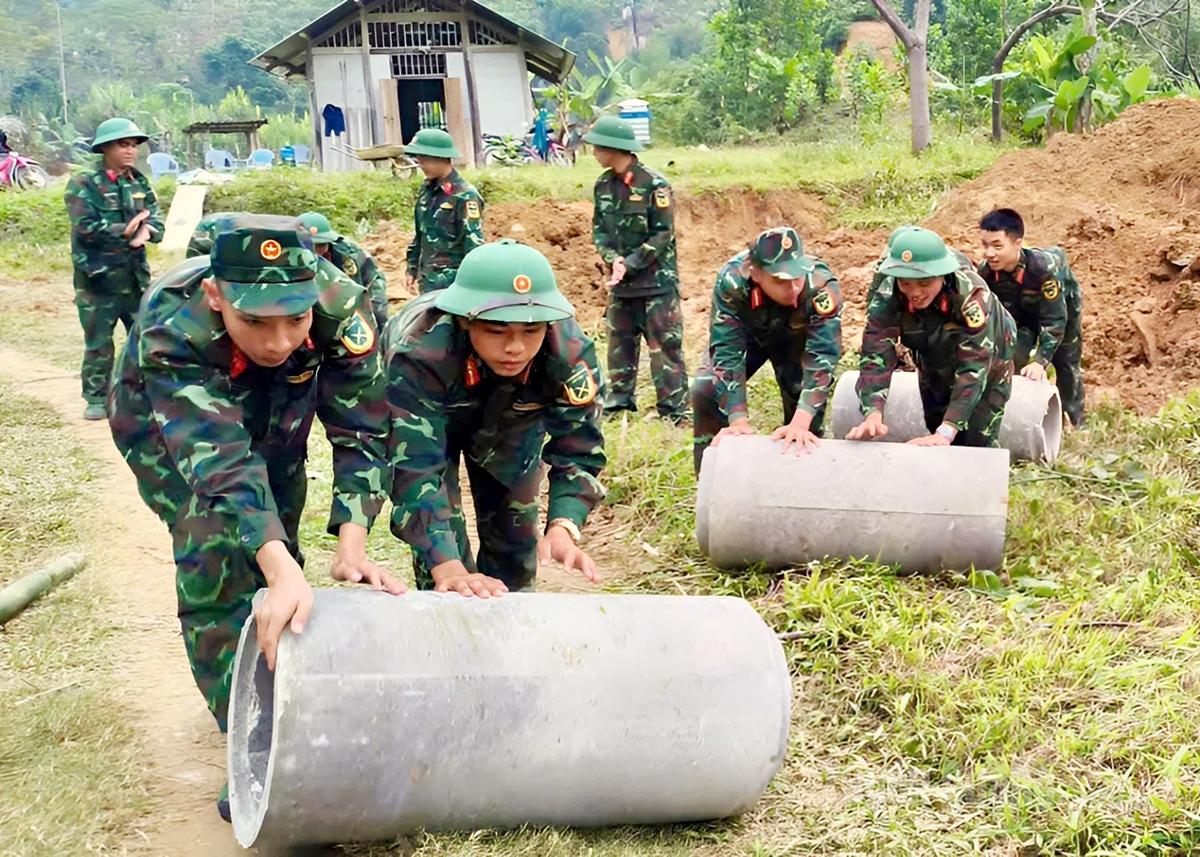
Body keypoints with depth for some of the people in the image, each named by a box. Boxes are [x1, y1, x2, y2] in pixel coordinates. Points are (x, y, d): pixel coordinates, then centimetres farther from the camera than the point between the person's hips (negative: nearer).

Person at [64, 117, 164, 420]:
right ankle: (96, 399, 13)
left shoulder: (139, 183, 10)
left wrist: (145, 232, -19)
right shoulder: (84, 185, -7)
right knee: (98, 343, 3)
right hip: (98, 278, -5)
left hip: (136, 275, 5)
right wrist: (127, 230, -17)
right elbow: (85, 227, -18)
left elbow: (157, 223, 3)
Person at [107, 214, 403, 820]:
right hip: (166, 433, -3)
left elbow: (362, 430, -32)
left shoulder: (342, 309, -35)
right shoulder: (172, 328, -44)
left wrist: (352, 543, -46)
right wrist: (283, 573, -63)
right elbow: (217, 457, -52)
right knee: (217, 550, -20)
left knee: (275, 545, 5)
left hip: (274, 422, 3)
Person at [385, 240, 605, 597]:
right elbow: (415, 467, -48)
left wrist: (563, 527, -52)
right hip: (426, 416, -2)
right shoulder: (421, 354, -45)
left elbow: (578, 449, -32)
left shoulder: (569, 351, -37)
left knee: (515, 525, 7)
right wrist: (448, 568, -62)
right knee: (444, 530, -12)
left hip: (511, 418, 3)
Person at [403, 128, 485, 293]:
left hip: (452, 282, -8)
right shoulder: (427, 189, 10)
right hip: (428, 279, 8)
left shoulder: (465, 196, -14)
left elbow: (474, 245, -15)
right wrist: (412, 268, 19)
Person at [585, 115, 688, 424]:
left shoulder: (654, 185, -14)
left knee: (664, 345, -4)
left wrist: (629, 264, -18)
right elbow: (598, 228, 9)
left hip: (656, 281, -6)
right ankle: (619, 399, 26)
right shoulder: (603, 185, 6)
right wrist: (613, 258, -10)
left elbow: (663, 235, -14)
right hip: (620, 282, 6)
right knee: (620, 341, 14)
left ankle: (674, 410, 1)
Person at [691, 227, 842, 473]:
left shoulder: (821, 286, -41)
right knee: (705, 390, -13)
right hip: (745, 332, 0)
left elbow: (823, 355, -42)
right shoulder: (732, 281, -39)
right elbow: (727, 350, -35)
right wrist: (739, 421, -43)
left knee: (802, 395, -19)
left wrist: (800, 423, -53)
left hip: (796, 337, 0)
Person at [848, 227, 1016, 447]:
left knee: (978, 443, -10)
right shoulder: (887, 298, -31)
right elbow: (875, 357, -38)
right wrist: (872, 415, -56)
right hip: (935, 369, 3)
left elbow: (974, 368, -42)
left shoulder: (971, 294, -38)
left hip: (987, 368, -3)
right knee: (937, 446, 8)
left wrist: (946, 431, -53)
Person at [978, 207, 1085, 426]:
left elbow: (1054, 320, -39)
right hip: (1023, 310, 3)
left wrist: (1040, 361, -45)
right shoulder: (985, 272, -32)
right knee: (1016, 360, -9)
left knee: (1067, 364, 7)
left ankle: (1076, 423, 24)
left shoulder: (1044, 266, -45)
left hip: (1061, 304, -3)